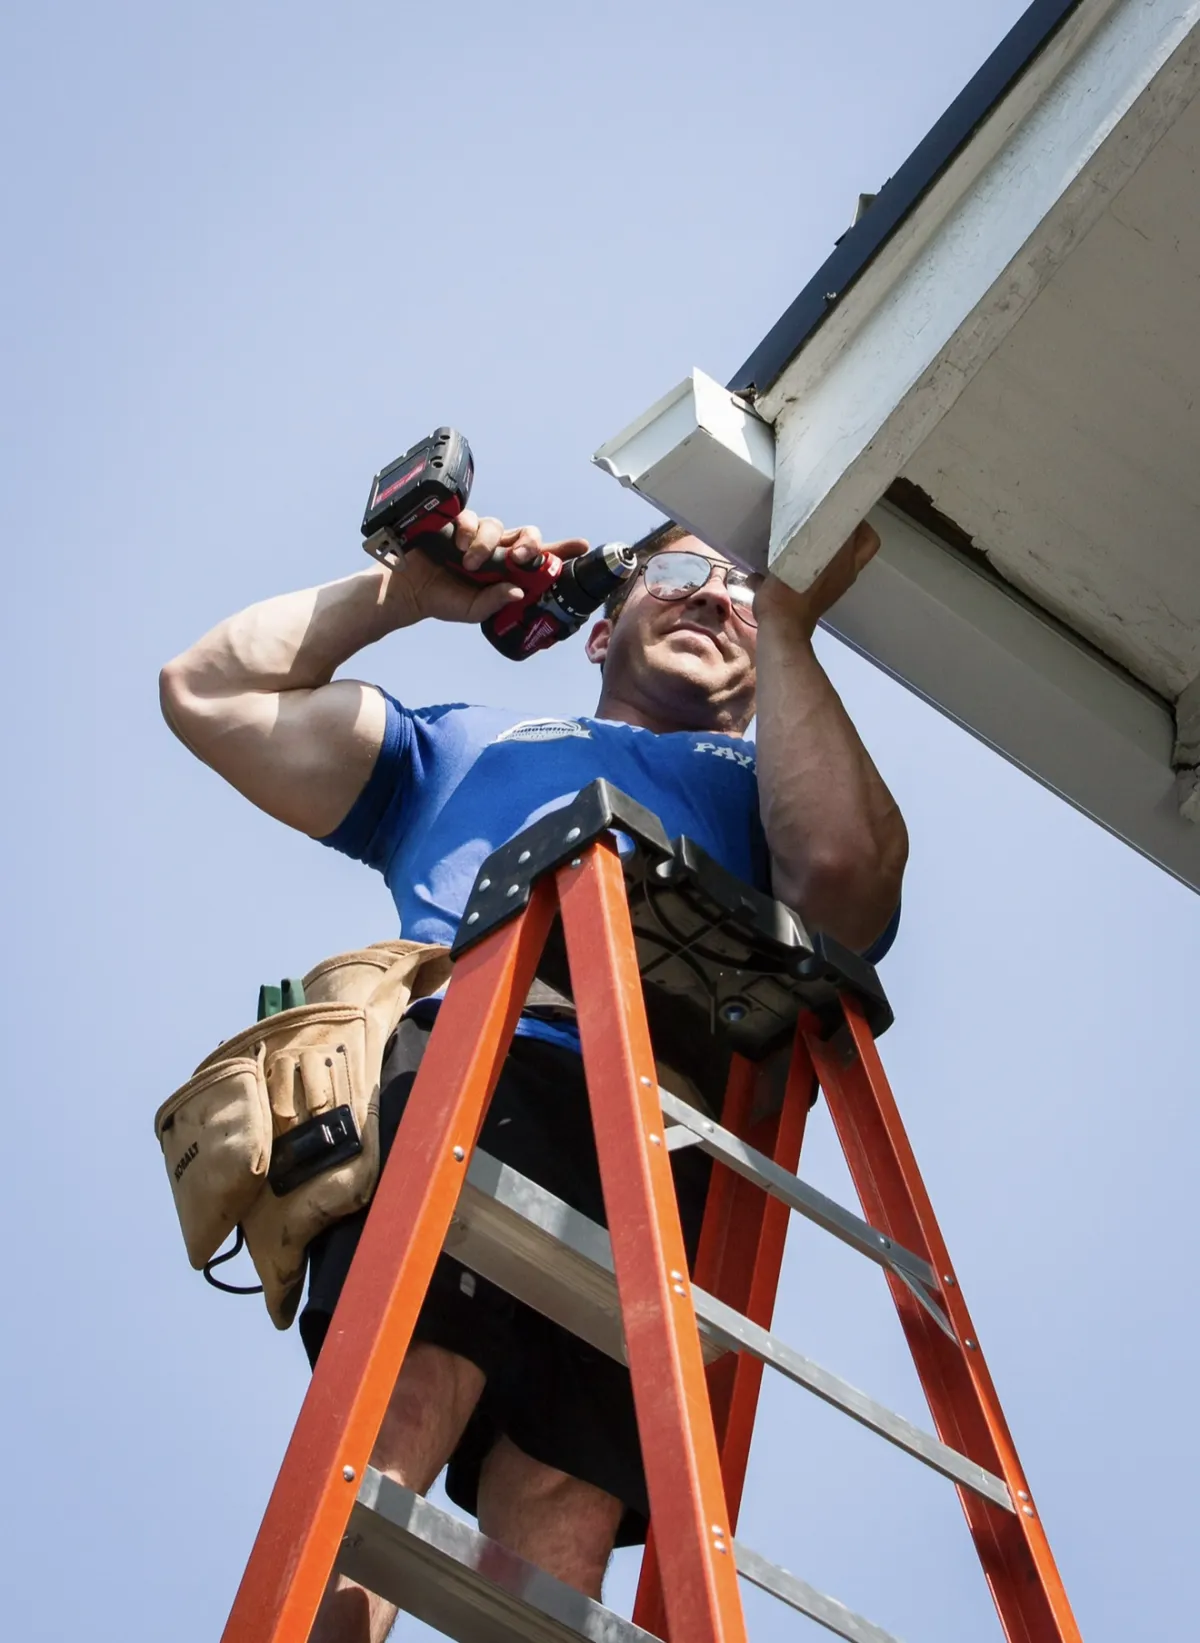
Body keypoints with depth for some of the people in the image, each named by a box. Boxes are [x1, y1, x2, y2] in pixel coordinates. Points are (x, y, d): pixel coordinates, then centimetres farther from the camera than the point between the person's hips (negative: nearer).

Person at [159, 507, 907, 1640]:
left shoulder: (772, 783, 35)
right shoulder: (464, 746, 41)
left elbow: (845, 869, 8)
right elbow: (207, 692, 37)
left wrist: (788, 618, 17)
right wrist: (409, 590, 36)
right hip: (463, 1068, 1)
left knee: (561, 1518, -22)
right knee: (404, 1408, -29)